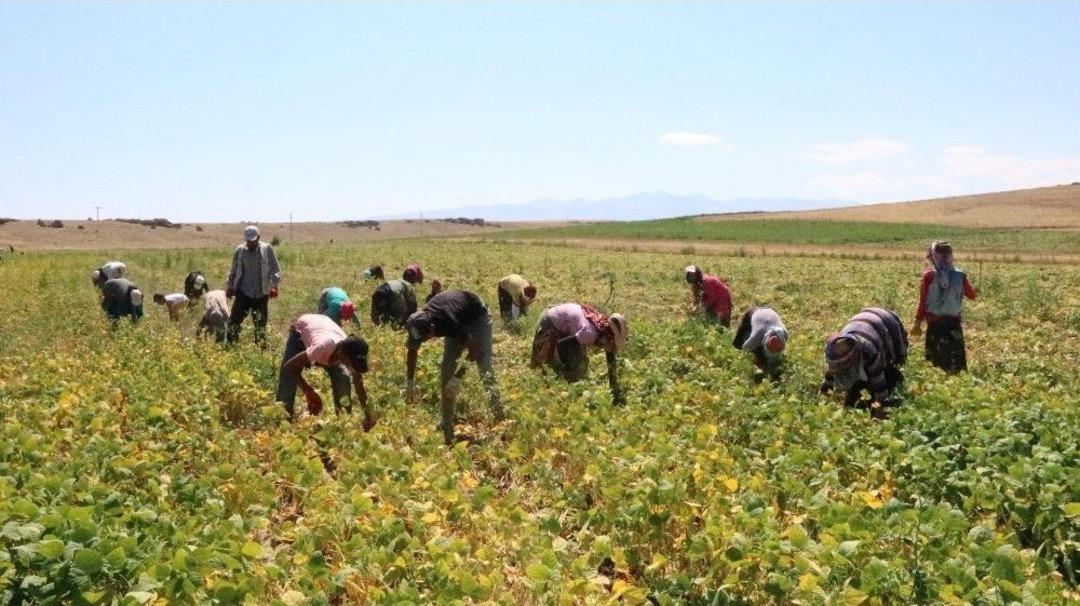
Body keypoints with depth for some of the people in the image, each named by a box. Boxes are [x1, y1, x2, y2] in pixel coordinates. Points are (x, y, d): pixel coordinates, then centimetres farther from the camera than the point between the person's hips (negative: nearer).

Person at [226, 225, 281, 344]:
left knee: (261, 322, 9)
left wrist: (274, 285, -12)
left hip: (261, 294, 0)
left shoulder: (267, 249, -1)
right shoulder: (240, 250, 4)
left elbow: (275, 269, -2)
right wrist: (230, 286, 10)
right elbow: (234, 270, 13)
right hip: (243, 293, 0)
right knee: (235, 318, -8)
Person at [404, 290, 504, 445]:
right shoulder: (418, 323, -26)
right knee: (446, 372, -4)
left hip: (477, 317, -6)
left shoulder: (449, 324, -43)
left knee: (486, 368, -19)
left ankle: (499, 419, -18)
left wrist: (458, 377, -29)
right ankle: (447, 424, 3)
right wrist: (410, 383, -4)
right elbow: (412, 351, -5)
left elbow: (474, 350, -29)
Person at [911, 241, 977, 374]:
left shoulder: (929, 275, -8)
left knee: (935, 362, 5)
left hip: (934, 323, -2)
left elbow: (923, 301, -7)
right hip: (954, 322, 2)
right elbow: (972, 295, 13)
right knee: (955, 364, 11)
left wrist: (917, 323, 1)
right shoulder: (959, 276, -2)